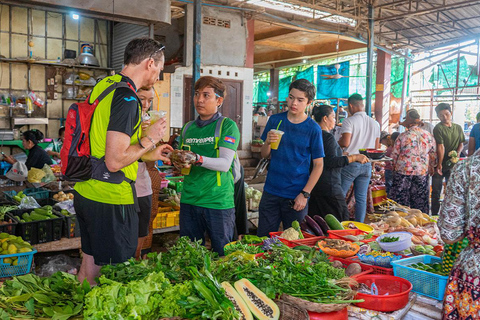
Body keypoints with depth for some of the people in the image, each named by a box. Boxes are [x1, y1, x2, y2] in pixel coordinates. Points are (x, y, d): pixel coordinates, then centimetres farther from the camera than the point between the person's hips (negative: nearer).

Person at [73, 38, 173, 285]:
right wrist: (149, 139, -10)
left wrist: (149, 155, 22)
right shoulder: (126, 98, -19)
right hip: (111, 202, -9)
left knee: (89, 263, 22)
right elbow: (114, 161, -24)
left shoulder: (103, 86, 10)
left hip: (86, 193, 9)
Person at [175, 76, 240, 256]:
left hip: (218, 201, -5)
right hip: (189, 199, 5)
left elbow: (225, 164, -16)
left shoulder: (227, 126, -4)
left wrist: (198, 159, -31)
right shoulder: (188, 128, 12)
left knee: (222, 255, 6)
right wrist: (177, 161, -4)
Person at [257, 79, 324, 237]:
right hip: (271, 192, 3)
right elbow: (265, 155, 7)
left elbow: (318, 165, -4)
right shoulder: (275, 120, 2)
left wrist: (305, 194, -11)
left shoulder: (313, 129, -6)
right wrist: (268, 142, -15)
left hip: (296, 196, -2)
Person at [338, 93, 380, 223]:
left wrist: (338, 141, 2)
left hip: (350, 163, -5)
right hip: (367, 164, 5)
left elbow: (345, 143, -18)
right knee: (362, 198, 9)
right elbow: (376, 147, 12)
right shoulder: (375, 124, 9)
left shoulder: (349, 121, -9)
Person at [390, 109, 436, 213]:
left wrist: (394, 166, 14)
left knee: (401, 200, 6)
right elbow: (433, 154, 10)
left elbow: (394, 155, -3)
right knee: (420, 201, 11)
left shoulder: (402, 136, -8)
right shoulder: (428, 135, 2)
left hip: (403, 171, -3)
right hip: (422, 172, 3)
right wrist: (431, 167, 25)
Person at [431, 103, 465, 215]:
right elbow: (440, 147, -14)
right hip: (441, 164, -4)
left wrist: (457, 153, -7)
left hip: (453, 164, 5)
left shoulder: (458, 128, 10)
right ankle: (434, 215, 10)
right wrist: (439, 164, -16)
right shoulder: (438, 128, -8)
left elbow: (461, 143, 14)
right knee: (436, 191, 2)